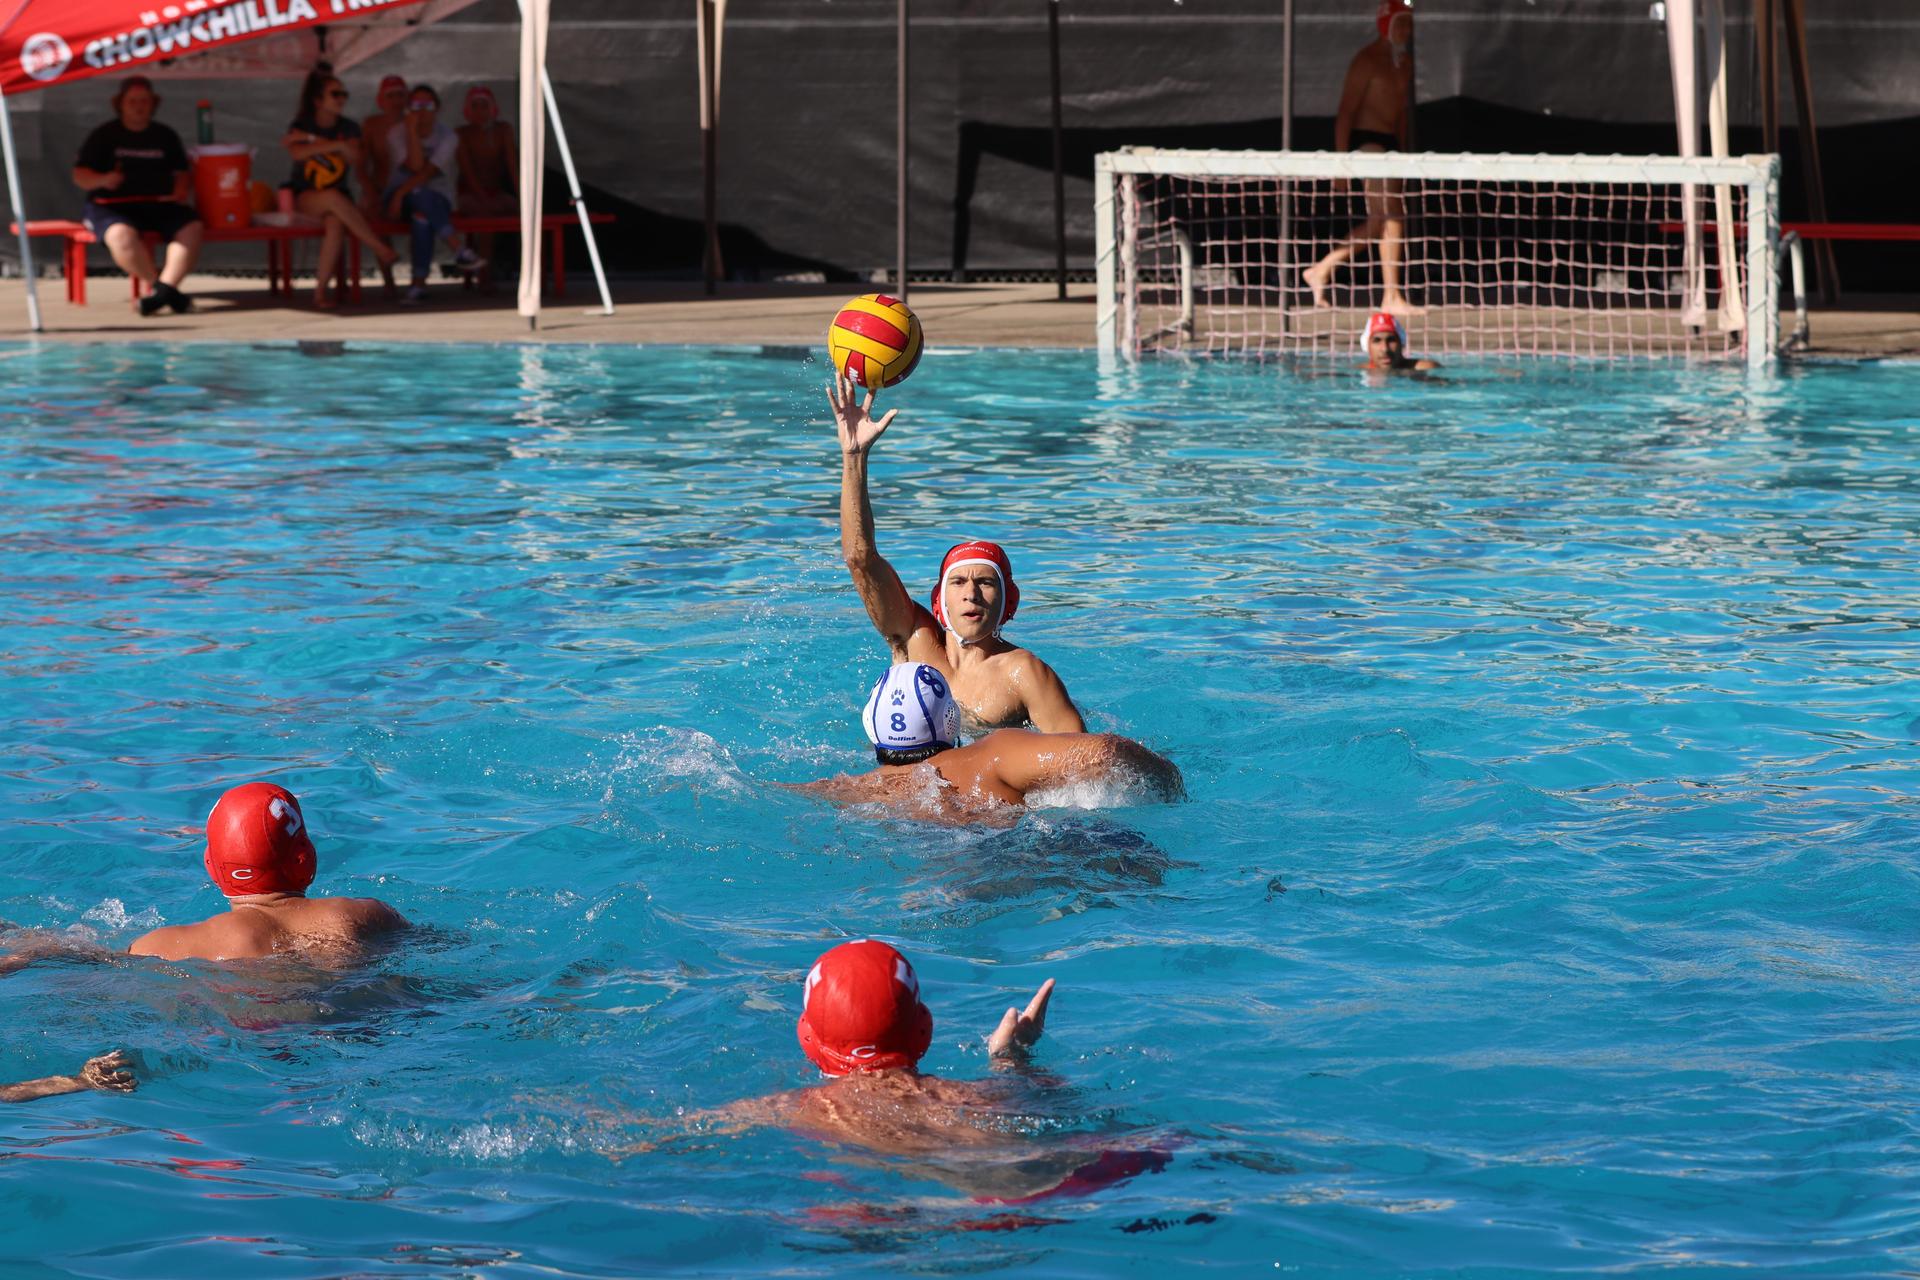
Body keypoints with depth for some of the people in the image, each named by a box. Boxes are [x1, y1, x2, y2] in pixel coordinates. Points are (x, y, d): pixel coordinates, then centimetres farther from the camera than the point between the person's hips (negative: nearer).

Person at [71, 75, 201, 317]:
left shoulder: (165, 136, 18)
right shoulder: (103, 136, 8)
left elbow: (180, 172, 21)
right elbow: (80, 176, 3)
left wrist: (179, 191, -3)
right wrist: (103, 180, -19)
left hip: (158, 205, 3)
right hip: (112, 206, -3)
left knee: (192, 227, -27)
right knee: (121, 234, -39)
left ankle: (163, 288, -37)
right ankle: (155, 283, -29)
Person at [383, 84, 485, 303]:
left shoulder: (447, 137, -3)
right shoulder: (397, 134, 0)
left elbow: (429, 171, -17)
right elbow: (415, 166, -16)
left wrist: (401, 193, -28)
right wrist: (412, 131, -19)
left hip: (437, 198, 0)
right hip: (400, 196, 0)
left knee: (422, 214, -37)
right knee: (420, 193, -37)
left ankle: (419, 281, -36)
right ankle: (459, 249, -46)